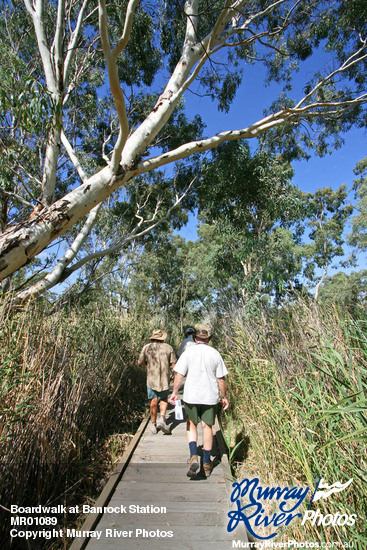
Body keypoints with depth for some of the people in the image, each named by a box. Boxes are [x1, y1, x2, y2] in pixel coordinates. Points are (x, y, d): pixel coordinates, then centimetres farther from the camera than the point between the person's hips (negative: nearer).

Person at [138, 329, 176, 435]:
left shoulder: (146, 348, -5)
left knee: (154, 401, 12)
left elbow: (140, 362, 1)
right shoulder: (168, 347, -5)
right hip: (165, 378, 0)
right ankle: (162, 418, -1)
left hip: (151, 378, 0)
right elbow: (173, 363, -5)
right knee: (164, 399, 17)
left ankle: (153, 424, 21)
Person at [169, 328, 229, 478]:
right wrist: (224, 396, 10)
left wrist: (174, 392, -1)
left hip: (191, 396, -1)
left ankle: (193, 456, 4)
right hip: (210, 397, 1)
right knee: (207, 427, 15)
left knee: (191, 424, 19)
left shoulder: (188, 352, -5)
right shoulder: (215, 353, -1)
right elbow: (221, 379, 0)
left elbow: (179, 374, -9)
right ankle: (207, 464, 25)